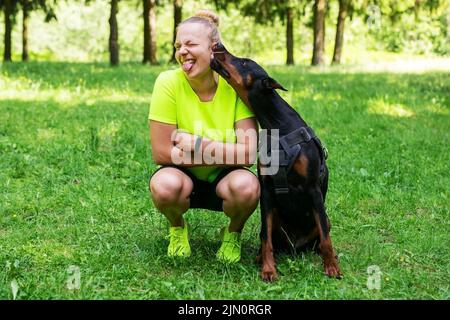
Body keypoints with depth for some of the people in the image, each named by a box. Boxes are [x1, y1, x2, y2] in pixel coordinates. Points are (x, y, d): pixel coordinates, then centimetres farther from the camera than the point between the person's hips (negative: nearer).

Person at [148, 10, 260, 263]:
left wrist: (198, 144, -27)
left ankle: (234, 233, 3)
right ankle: (178, 228, 3)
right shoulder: (169, 82, -20)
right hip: (184, 176, 0)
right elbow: (161, 152, -20)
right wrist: (225, 155, -20)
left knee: (246, 186, -34)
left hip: (225, 178, 0)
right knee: (165, 185, -34)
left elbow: (248, 154, -23)